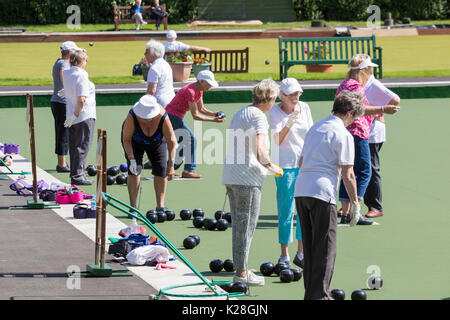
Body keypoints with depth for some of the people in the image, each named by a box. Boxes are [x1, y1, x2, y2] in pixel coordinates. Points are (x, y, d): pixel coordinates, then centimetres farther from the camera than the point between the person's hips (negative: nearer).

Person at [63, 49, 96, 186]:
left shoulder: (66, 74, 4)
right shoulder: (81, 76, -18)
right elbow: (82, 99, -25)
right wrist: (75, 115, -17)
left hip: (72, 117, 8)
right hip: (84, 116, -8)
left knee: (74, 147, 15)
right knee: (82, 147, -2)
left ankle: (75, 175, 20)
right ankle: (77, 176, -2)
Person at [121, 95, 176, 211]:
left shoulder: (162, 117, -36)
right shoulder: (132, 116, -38)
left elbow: (171, 141, -30)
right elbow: (126, 138, -27)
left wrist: (171, 164, -33)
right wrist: (131, 159, -33)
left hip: (156, 142, 1)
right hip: (134, 142, -1)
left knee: (161, 169, -8)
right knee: (134, 170, -14)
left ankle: (160, 205, 1)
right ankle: (132, 206, -12)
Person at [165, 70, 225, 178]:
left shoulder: (199, 90, 4)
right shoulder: (190, 91, -25)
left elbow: (201, 109, 11)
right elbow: (195, 116, -23)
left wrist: (215, 114, -5)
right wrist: (213, 120, -23)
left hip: (177, 117, 10)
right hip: (172, 116, -10)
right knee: (190, 138, -13)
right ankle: (188, 170, -13)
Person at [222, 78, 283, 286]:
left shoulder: (239, 114, 18)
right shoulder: (258, 116, -10)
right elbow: (261, 153, -18)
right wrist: (272, 167, -1)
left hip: (230, 175, 9)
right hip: (248, 178, -9)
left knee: (238, 225, 14)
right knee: (246, 226, -4)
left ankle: (241, 269, 19)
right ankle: (241, 273, -3)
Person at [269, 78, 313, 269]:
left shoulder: (304, 108, 7)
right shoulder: (275, 112, -7)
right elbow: (277, 140, -16)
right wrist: (289, 124, -29)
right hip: (285, 165, -4)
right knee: (286, 210, -3)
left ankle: (301, 253, 10)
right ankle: (284, 256, 5)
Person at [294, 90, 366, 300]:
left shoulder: (315, 127, 17)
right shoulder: (343, 135, -6)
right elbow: (347, 174, -9)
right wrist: (355, 202, -1)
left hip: (300, 190, 8)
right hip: (322, 194, -8)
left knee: (309, 245, 15)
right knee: (325, 248, -3)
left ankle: (310, 293, 19)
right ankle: (320, 295, -7)